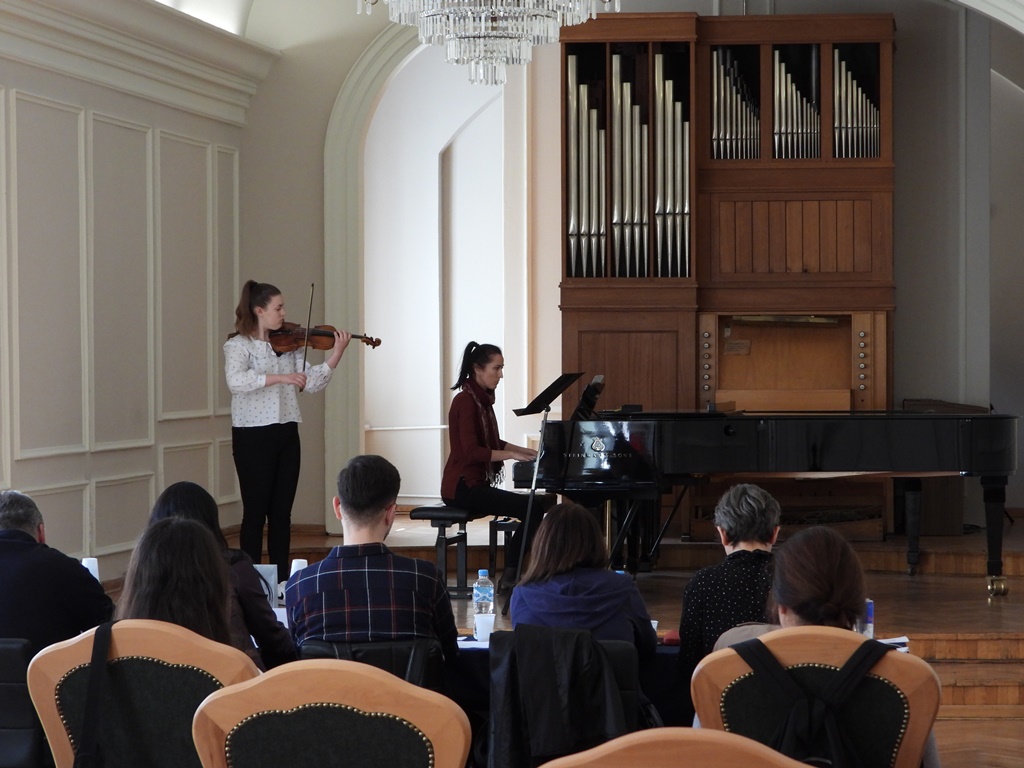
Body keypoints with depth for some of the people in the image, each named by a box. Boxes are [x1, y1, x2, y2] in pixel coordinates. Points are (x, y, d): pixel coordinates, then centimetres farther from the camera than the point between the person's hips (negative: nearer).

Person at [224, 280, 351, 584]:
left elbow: (311, 383, 4)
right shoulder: (238, 345, -7)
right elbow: (236, 380, -26)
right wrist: (279, 377, -31)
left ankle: (282, 581, 15)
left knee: (282, 512, 9)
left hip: (286, 434, 6)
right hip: (253, 436, -6)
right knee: (255, 512, -1)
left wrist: (336, 354, -7)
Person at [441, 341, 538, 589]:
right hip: (463, 487, -10)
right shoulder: (466, 401, -15)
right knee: (533, 509, -17)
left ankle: (510, 576, 1)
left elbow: (491, 444, 25)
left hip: (476, 483, 10)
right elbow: (471, 452, -23)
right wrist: (512, 455, -24)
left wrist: (525, 451, 16)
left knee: (533, 509, 0)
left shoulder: (482, 400, 14)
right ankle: (510, 575, -9)